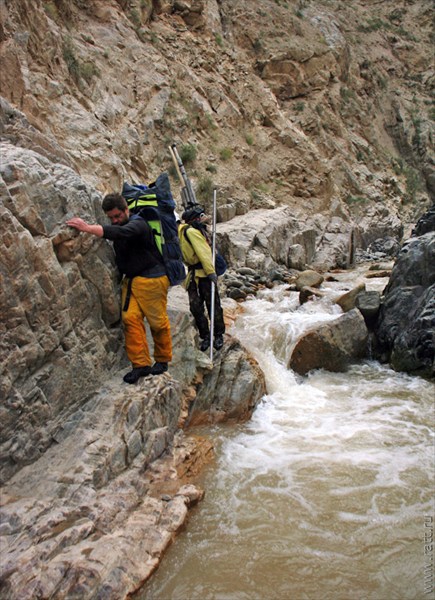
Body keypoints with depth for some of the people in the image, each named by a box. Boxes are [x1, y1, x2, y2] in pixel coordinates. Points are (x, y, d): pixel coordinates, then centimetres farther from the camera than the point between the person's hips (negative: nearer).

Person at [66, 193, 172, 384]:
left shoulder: (137, 224, -18)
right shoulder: (119, 226, 10)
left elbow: (120, 233, -37)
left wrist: (87, 228, -45)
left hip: (152, 279, -7)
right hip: (131, 280, 7)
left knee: (158, 322, 0)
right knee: (131, 319, -5)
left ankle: (162, 360, 19)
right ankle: (140, 364, 0)